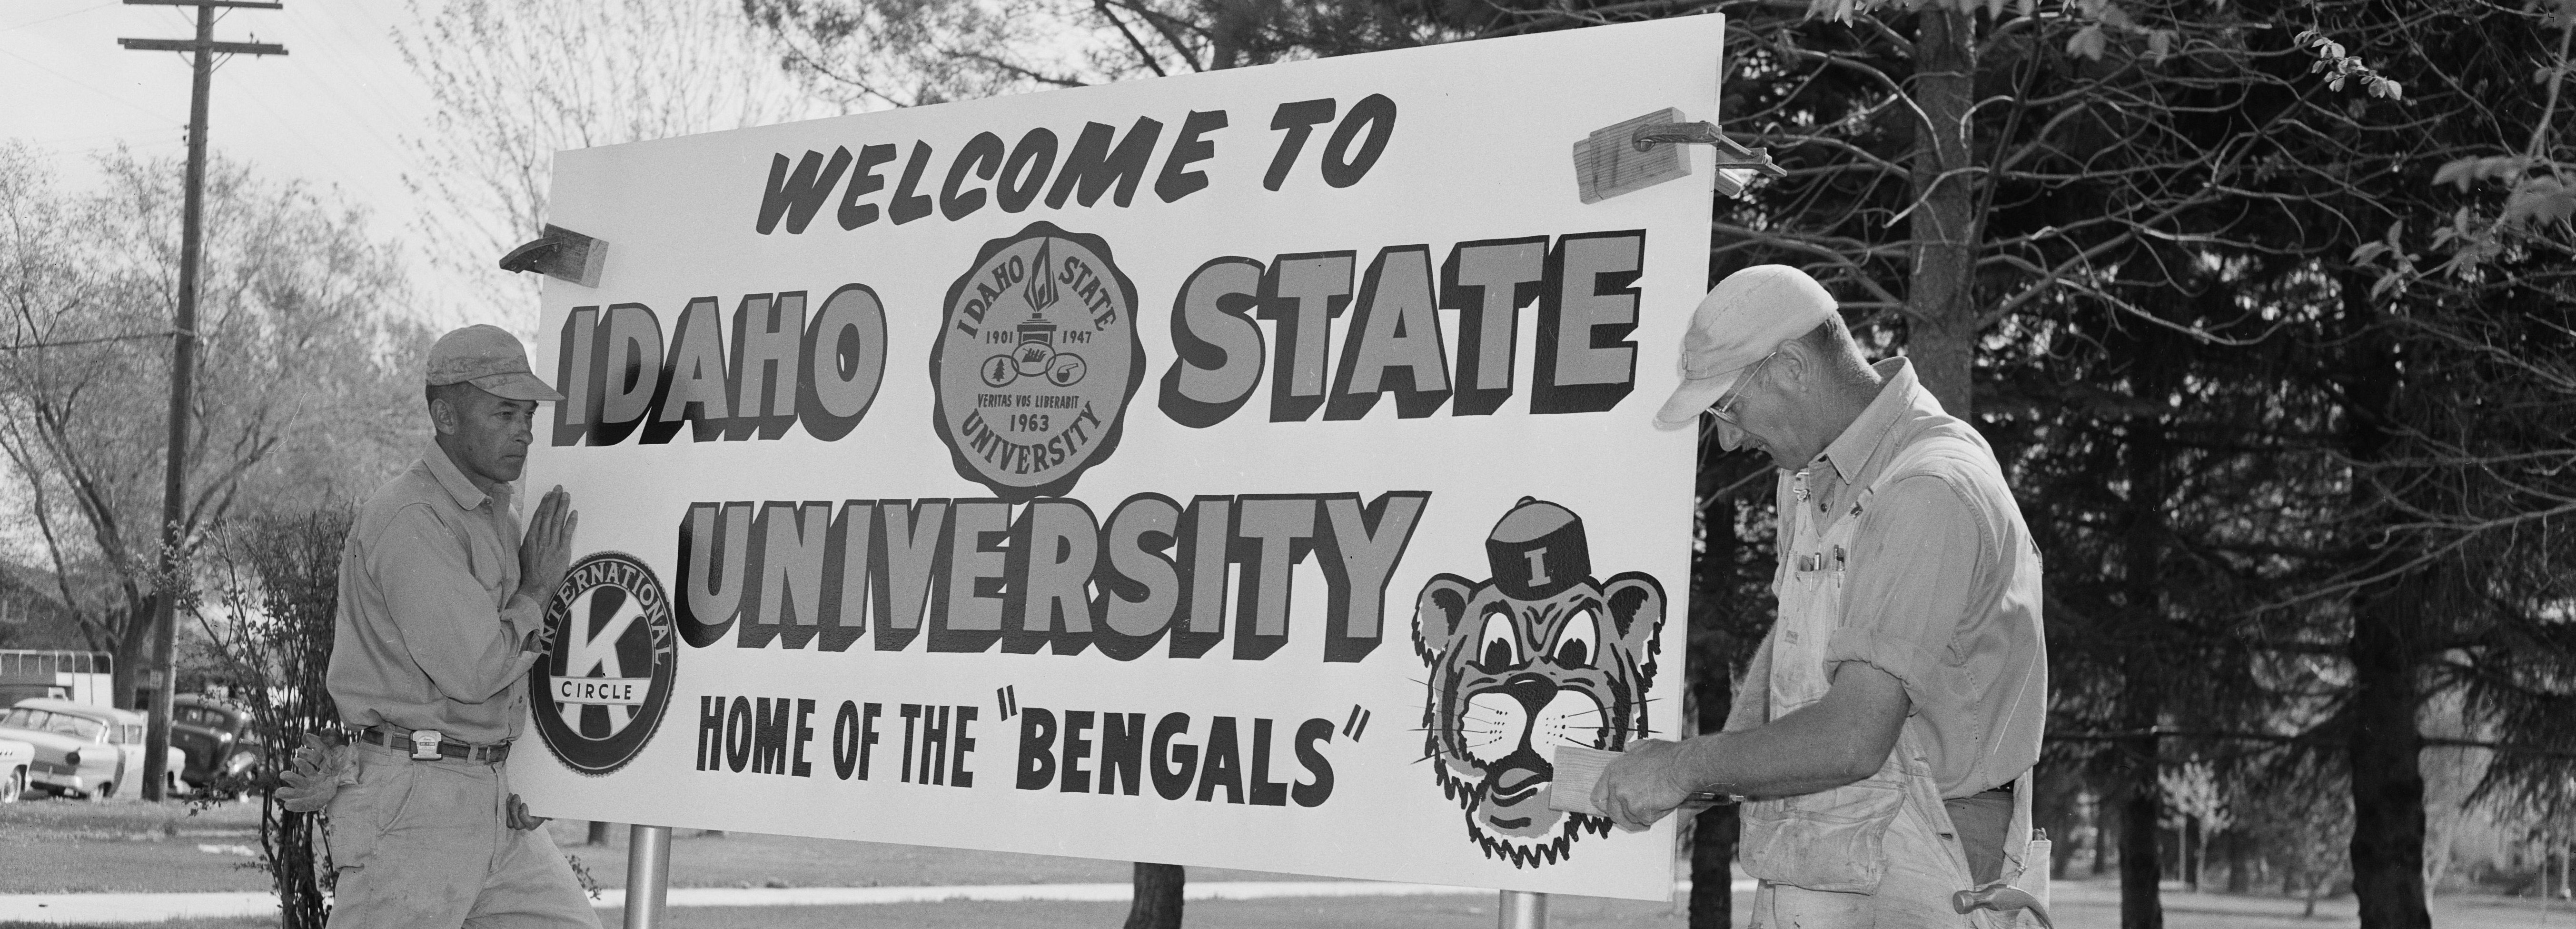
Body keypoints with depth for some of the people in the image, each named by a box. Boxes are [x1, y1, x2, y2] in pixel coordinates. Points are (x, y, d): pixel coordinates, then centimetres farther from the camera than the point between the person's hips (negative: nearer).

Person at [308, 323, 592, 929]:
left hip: (493, 799, 9)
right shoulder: (408, 521, -16)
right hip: (412, 802, -9)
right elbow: (474, 669, -21)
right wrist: (538, 589, -6)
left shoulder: (495, 513, 15)